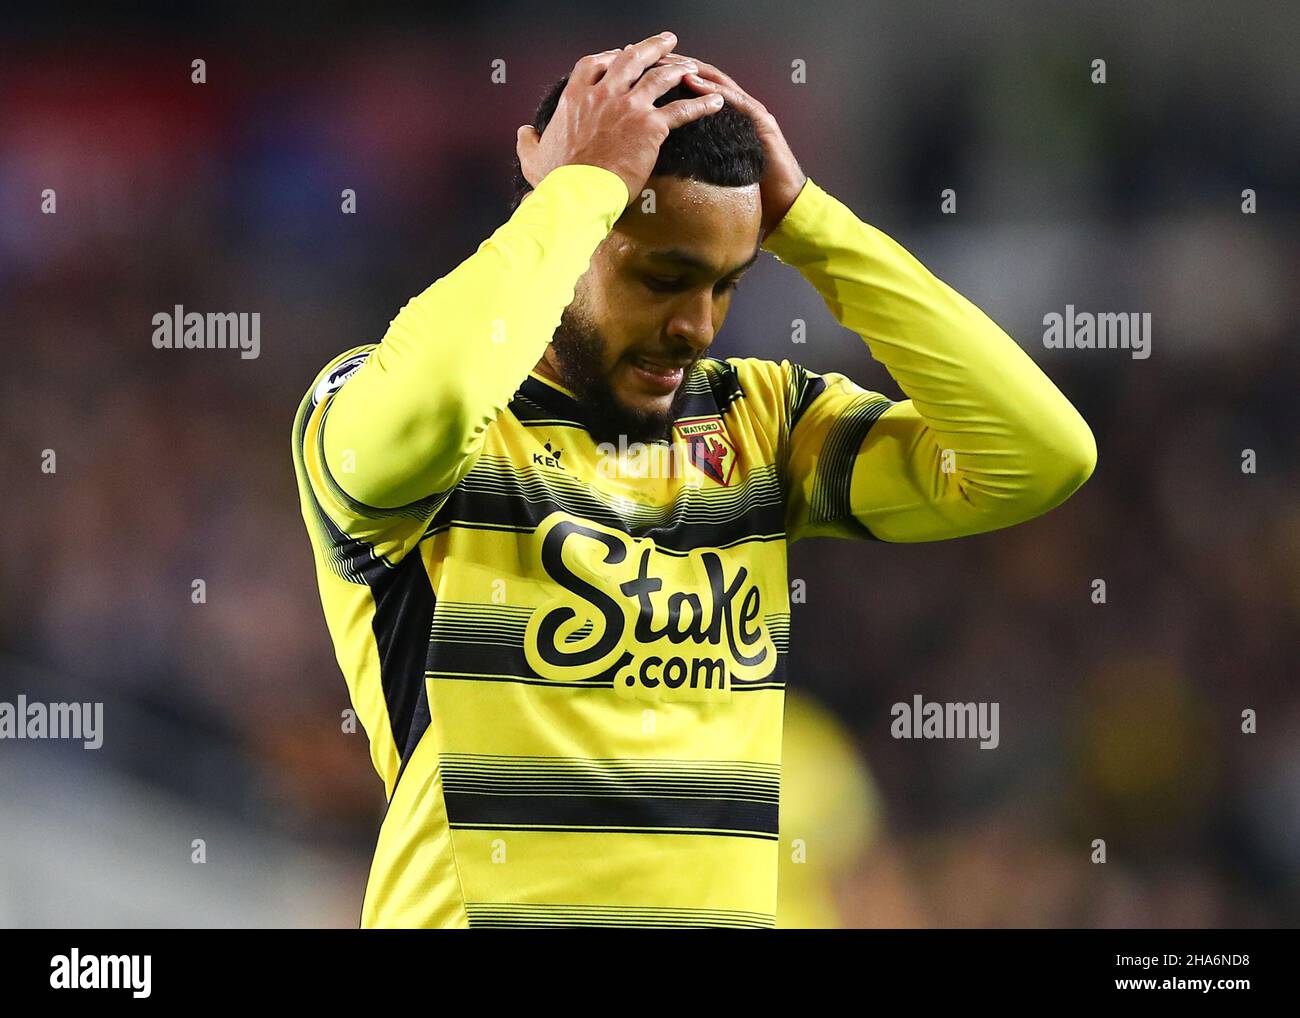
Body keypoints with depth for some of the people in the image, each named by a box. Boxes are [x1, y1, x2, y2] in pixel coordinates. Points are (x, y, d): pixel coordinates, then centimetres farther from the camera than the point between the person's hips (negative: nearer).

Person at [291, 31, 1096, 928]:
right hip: (480, 907, -3)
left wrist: (799, 217, 0)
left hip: (728, 904, 3)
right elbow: (412, 431, -24)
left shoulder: (759, 422, 10)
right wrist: (588, 185, -12)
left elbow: (1042, 456, 0)